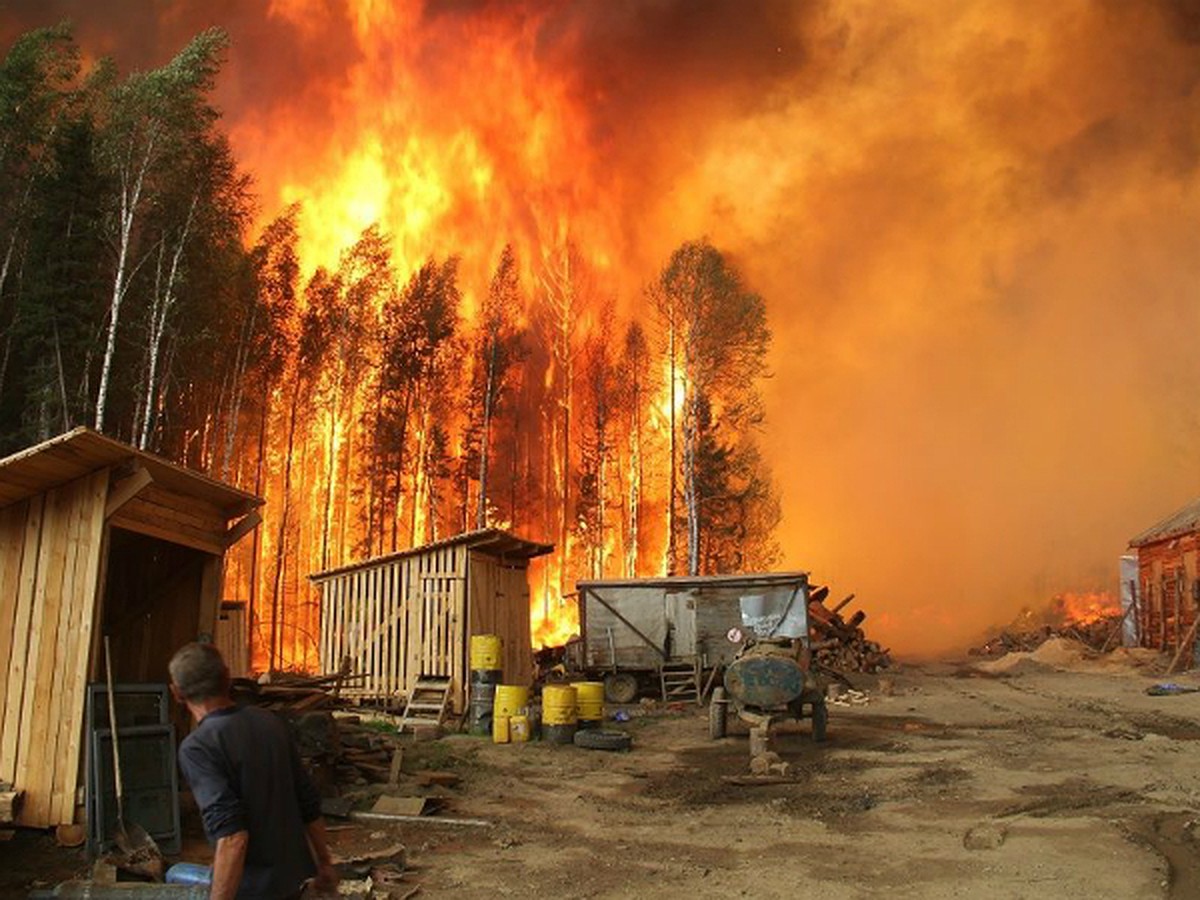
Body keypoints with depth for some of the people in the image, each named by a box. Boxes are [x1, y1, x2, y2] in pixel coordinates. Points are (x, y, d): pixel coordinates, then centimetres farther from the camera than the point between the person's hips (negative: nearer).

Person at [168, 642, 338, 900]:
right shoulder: (271, 722, 0)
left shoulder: (197, 747, -18)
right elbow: (309, 803, 6)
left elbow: (232, 836, -27)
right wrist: (324, 864, 17)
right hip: (293, 874, 6)